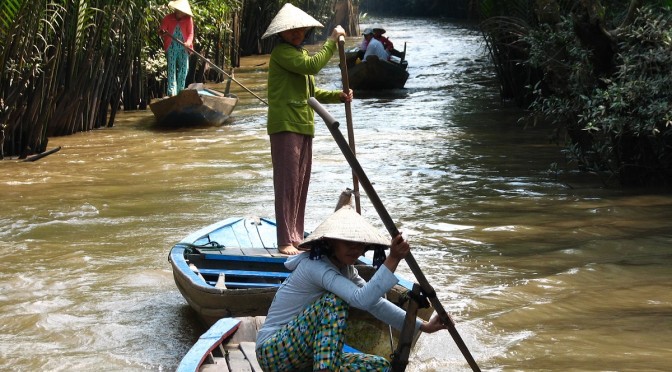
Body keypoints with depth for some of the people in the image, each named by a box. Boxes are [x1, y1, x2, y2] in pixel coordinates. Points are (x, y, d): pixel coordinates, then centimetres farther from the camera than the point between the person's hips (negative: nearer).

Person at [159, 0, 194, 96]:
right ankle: (171, 92, -8)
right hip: (171, 47, -2)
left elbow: (190, 33, -6)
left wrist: (188, 43, -25)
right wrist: (162, 32, -27)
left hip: (183, 48, 2)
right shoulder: (167, 18, -2)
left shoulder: (188, 19, -1)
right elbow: (161, 30, -2)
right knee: (171, 69, -5)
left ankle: (180, 92, 17)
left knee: (184, 69, 6)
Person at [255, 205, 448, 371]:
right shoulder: (316, 265, -22)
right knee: (333, 301, -28)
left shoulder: (345, 269, 7)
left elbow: (375, 303, 9)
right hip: (273, 352, -9)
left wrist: (423, 326, 4)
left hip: (310, 355, 9)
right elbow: (362, 299, -36)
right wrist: (393, 259, -41)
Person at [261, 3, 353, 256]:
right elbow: (312, 65, -24)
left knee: (301, 183, 11)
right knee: (287, 182, -11)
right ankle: (286, 242, -11)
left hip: (304, 126, 10)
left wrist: (338, 96, 8)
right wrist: (332, 40, -14)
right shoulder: (281, 52, -9)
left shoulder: (301, 52, 22)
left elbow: (311, 91, 24)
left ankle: (296, 237, 18)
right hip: (285, 125, -10)